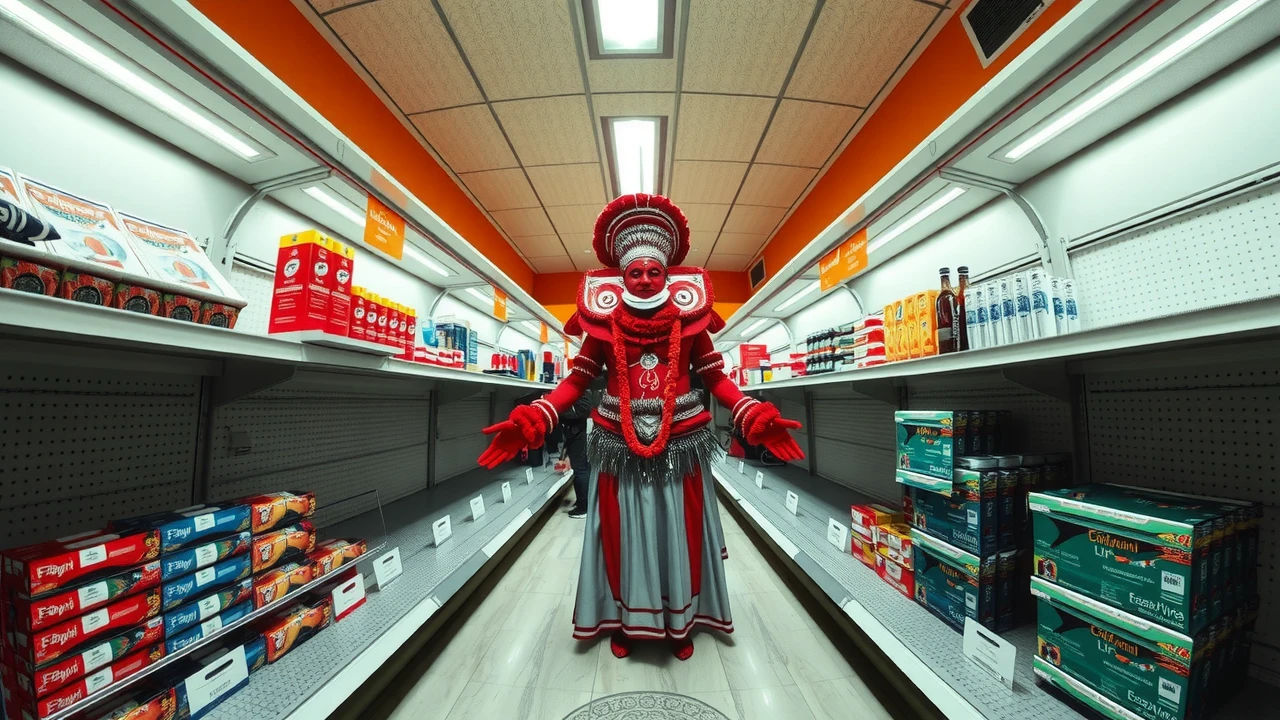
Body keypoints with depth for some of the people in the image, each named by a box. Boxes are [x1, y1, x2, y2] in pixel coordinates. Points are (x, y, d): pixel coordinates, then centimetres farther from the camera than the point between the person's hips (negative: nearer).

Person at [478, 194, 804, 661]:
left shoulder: (689, 316, -2)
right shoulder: (604, 319, -3)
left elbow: (715, 378, 1)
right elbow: (578, 379, -1)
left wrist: (756, 418, -11)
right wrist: (532, 421, -13)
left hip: (680, 444, 1)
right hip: (619, 445, 0)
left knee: (679, 535, 15)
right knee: (624, 536, 14)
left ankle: (681, 621, 41)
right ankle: (623, 619, 40)